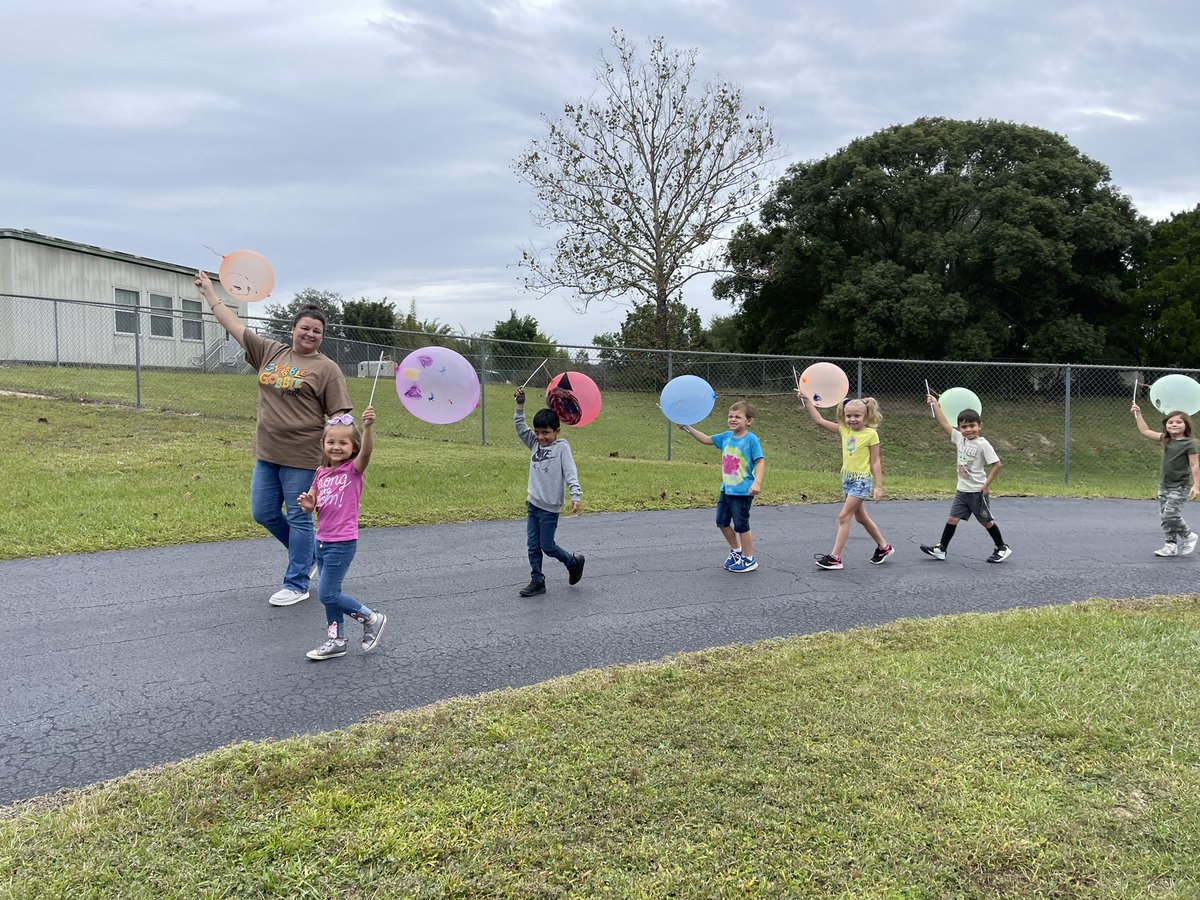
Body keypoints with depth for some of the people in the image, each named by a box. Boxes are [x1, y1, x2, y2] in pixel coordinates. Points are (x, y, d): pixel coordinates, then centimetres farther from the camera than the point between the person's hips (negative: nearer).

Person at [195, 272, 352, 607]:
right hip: (266, 454, 7)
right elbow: (236, 325, 17)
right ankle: (309, 554, 33)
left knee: (298, 518, 1)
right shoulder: (271, 352, 10)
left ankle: (296, 584, 13)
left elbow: (340, 418, -10)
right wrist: (209, 292, 21)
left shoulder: (326, 369, -6)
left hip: (301, 457, -6)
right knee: (263, 513, 13)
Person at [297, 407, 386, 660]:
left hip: (342, 542, -7)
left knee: (327, 594, -7)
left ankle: (372, 618, 11)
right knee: (331, 593, 14)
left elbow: (366, 451, -30)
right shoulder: (321, 473, 8)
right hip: (322, 541, 7)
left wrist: (368, 426, -48)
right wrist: (307, 503, -14)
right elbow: (311, 505, 11)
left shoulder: (354, 469, -9)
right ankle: (336, 640, 26)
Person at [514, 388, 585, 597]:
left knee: (547, 546, 2)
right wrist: (520, 406, -8)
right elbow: (521, 429, 4)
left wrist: (576, 496, -27)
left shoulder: (561, 447, -10)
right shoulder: (535, 444, 7)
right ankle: (537, 581, 19)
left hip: (549, 507, -6)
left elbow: (570, 472, -16)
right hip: (532, 503, 6)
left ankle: (574, 562, 26)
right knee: (533, 546, 9)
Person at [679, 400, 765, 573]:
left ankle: (749, 559, 18)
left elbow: (760, 461, -17)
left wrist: (757, 482, -29)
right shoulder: (726, 437, 4)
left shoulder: (751, 439, -14)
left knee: (741, 525, 2)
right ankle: (736, 550, 36)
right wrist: (688, 428, 8)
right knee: (722, 522, 15)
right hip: (726, 488, 7)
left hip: (742, 491, -7)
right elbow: (706, 439, 15)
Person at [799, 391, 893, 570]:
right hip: (847, 479, 7)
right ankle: (884, 547, 35)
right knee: (860, 517, 18)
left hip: (862, 480, -7)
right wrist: (807, 399, -7)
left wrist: (878, 486, -11)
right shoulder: (844, 430, 3)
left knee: (843, 516, -10)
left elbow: (875, 462, -9)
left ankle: (835, 557, -7)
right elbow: (819, 420, 0)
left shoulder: (871, 434, -11)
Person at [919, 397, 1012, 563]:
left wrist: (987, 485, -18)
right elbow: (944, 424, 6)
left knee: (987, 521, 6)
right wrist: (935, 404, 4)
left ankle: (1002, 548, 22)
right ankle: (941, 548, 9)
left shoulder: (983, 444, -14)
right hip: (962, 491, 6)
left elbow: (997, 464, -16)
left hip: (978, 492, -5)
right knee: (952, 519, 4)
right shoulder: (960, 439, 2)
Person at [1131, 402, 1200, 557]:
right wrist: (1138, 415, 9)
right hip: (1164, 485, 7)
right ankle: (1171, 545, 14)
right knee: (1164, 515, 6)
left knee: (1171, 514, -12)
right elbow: (1146, 431, 12)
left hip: (1180, 487, -7)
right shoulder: (1165, 439, 7)